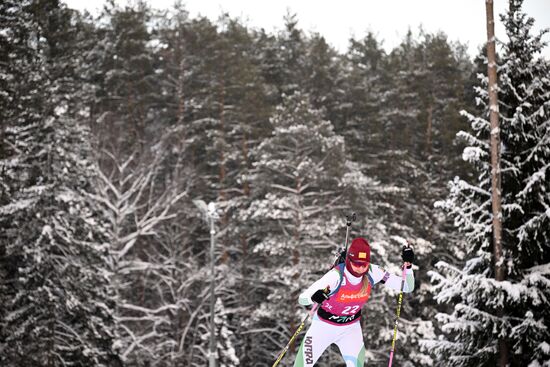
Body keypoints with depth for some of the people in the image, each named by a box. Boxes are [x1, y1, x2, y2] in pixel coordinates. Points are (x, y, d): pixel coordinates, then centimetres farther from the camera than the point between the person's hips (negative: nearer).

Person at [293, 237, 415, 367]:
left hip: (351, 328, 3)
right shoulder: (336, 275, -33)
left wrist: (408, 265, -32)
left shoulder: (372, 273, -20)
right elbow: (302, 299, -36)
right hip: (324, 326, -3)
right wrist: (314, 297, -59)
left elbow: (407, 287, -15)